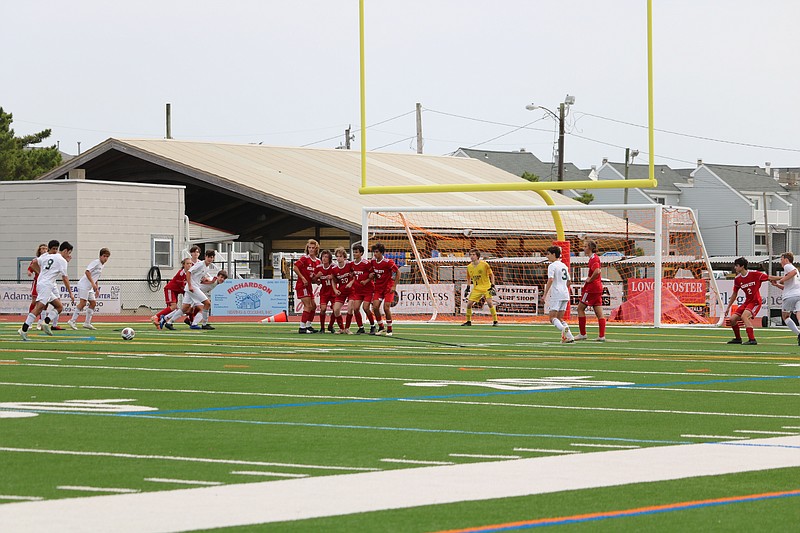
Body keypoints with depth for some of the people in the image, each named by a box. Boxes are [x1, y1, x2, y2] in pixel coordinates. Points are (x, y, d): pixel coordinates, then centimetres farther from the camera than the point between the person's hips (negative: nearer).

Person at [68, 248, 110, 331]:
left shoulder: (102, 265, 17)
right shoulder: (96, 262, -12)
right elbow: (87, 272, -23)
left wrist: (96, 289, 24)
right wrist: (93, 283, -27)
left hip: (90, 288, 10)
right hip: (84, 285, -10)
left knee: (93, 303, 6)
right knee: (83, 303, -15)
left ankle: (87, 323, 10)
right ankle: (72, 321, -14)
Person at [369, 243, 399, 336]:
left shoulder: (388, 262, -17)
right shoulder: (373, 261, 0)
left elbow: (398, 271, -8)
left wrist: (394, 286, -10)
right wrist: (371, 275, -4)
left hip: (388, 287, -5)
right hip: (378, 288, 5)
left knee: (386, 308, -13)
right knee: (375, 307, -9)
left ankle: (389, 329, 2)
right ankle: (381, 327, 8)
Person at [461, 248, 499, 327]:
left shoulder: (484, 264, -11)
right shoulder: (469, 267, 2)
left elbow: (491, 275, -4)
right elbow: (469, 278, 19)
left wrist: (492, 286, -11)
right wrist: (468, 288, 13)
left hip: (486, 287, -4)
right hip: (476, 288, 4)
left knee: (490, 302, -20)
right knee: (469, 304, -4)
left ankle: (495, 321, -10)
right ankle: (468, 321, 12)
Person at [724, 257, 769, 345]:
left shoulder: (754, 274, -15)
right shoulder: (737, 279, 3)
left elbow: (769, 278, -9)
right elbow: (734, 294, 15)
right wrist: (728, 307, 18)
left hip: (755, 301, -7)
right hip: (747, 302, 7)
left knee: (744, 316, -29)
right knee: (732, 319, 2)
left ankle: (752, 339, -28)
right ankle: (738, 339, 24)